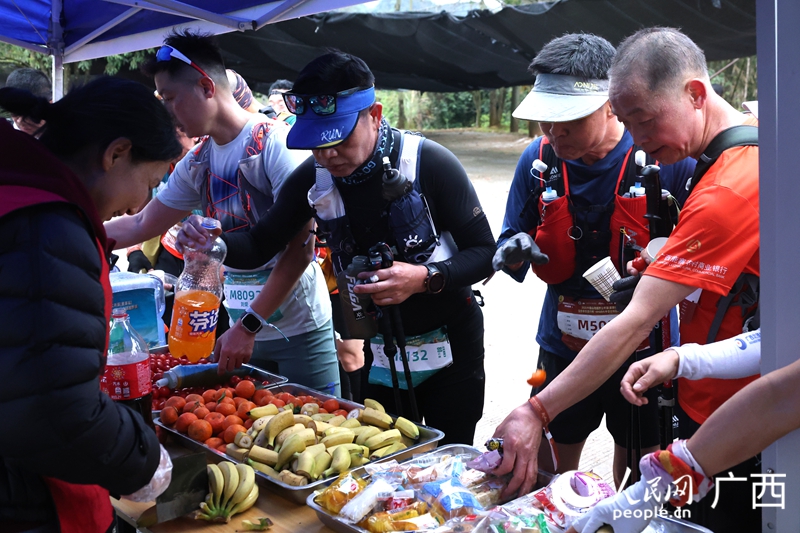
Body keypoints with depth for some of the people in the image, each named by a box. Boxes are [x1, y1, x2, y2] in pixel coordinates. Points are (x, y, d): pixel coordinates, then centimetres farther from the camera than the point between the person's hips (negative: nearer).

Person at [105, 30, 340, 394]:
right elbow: (139, 226, 18)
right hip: (242, 329, 6)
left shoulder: (274, 142, -14)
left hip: (299, 330, -6)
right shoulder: (197, 163, 7)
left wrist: (248, 326, -20)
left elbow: (301, 249, -18)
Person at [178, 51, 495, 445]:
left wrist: (425, 277, -31)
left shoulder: (429, 163, -19)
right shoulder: (312, 178, -7)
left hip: (450, 350, -3)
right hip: (375, 356, 3)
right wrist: (212, 242, -19)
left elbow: (484, 252, -13)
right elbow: (259, 246, 3)